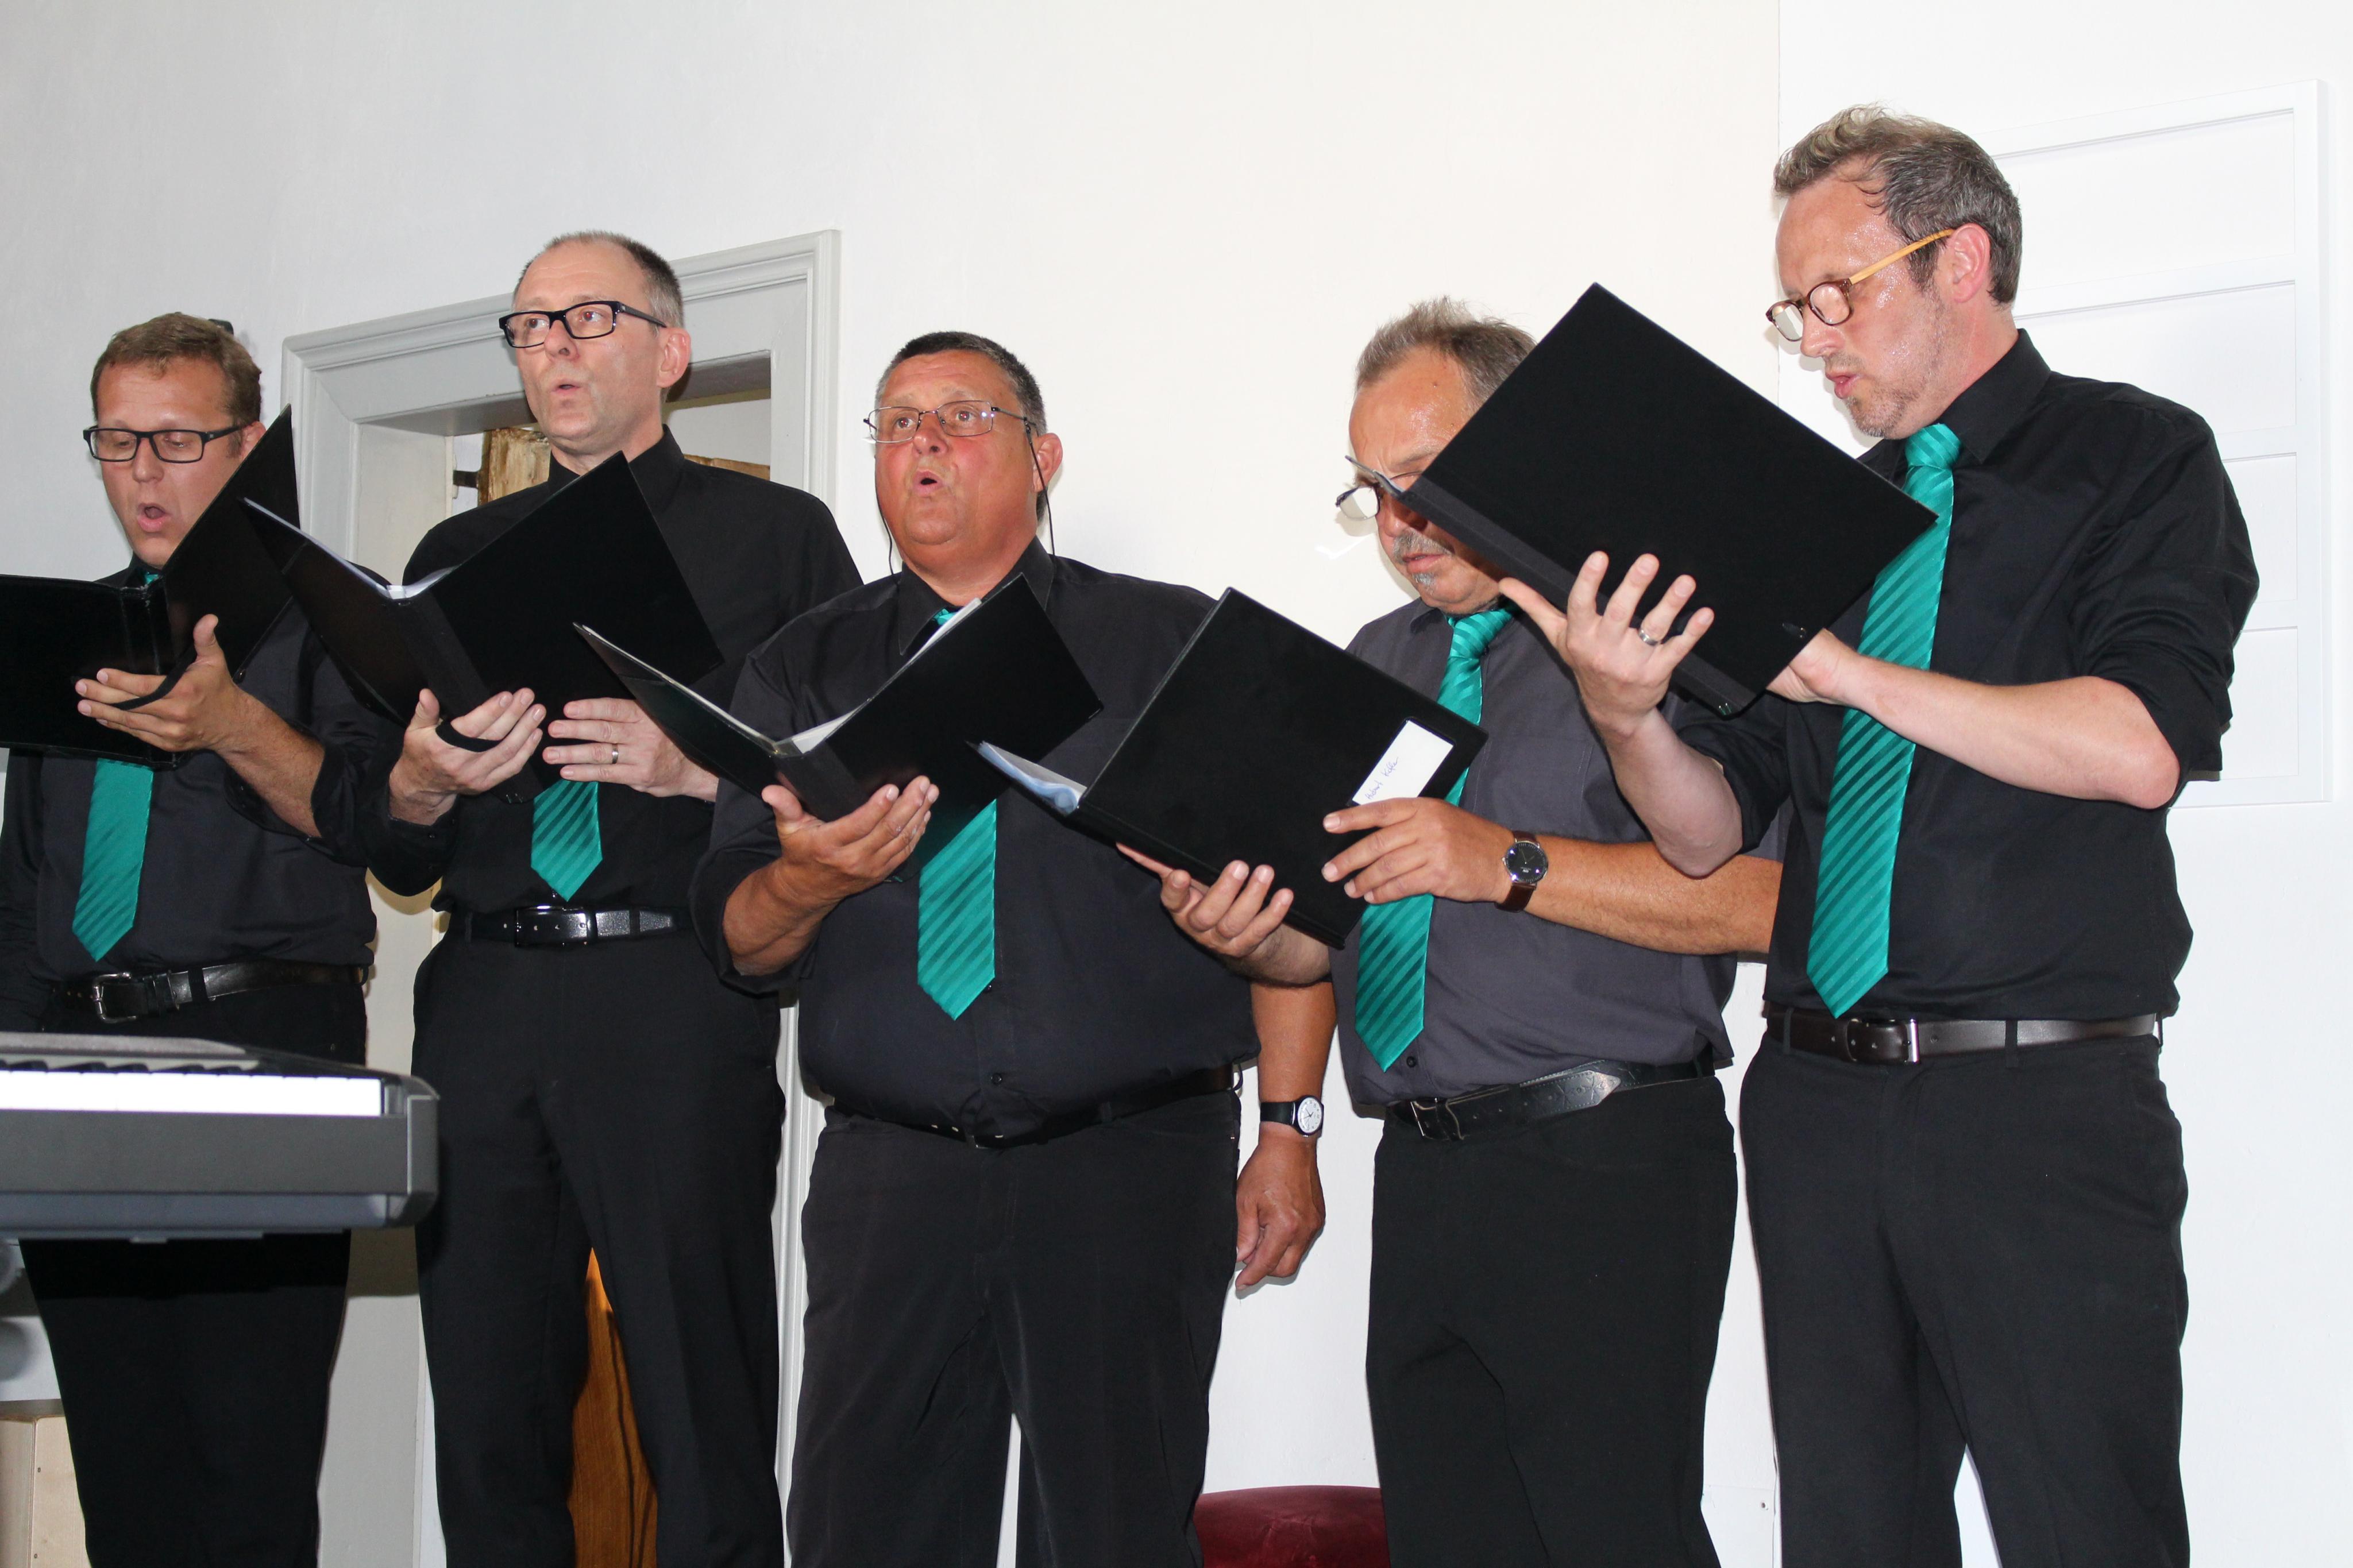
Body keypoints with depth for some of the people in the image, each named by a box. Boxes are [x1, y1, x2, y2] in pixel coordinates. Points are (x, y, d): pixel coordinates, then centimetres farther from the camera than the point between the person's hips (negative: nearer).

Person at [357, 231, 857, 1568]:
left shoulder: (777, 534, 10)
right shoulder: (460, 555, 21)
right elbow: (396, 858, 19)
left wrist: (698, 769, -15)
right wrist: (416, 789, -3)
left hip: (677, 999, -4)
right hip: (485, 997, 4)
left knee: (705, 1427, -6)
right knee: (489, 1421, 5)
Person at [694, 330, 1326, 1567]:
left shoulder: (1176, 642, 9)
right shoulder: (802, 672, 15)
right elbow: (739, 943, 8)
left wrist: (1288, 1135, -2)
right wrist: (809, 880, -15)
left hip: (1130, 1169, -2)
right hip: (888, 1174, 2)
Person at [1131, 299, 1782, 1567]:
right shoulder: (1376, 666, 21)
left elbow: (1757, 895, -14)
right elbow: (1331, 939, 23)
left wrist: (1510, 865, -19)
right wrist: (1247, 929, 0)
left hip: (1606, 1172, -7)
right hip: (1420, 1170, 7)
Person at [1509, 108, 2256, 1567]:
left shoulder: (2136, 459, 2)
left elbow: (2139, 747, -15)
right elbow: (1710, 834, 15)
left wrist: (1849, 671, -12)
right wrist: (1628, 716, -6)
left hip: (2041, 1109, -5)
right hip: (1818, 1103, 5)